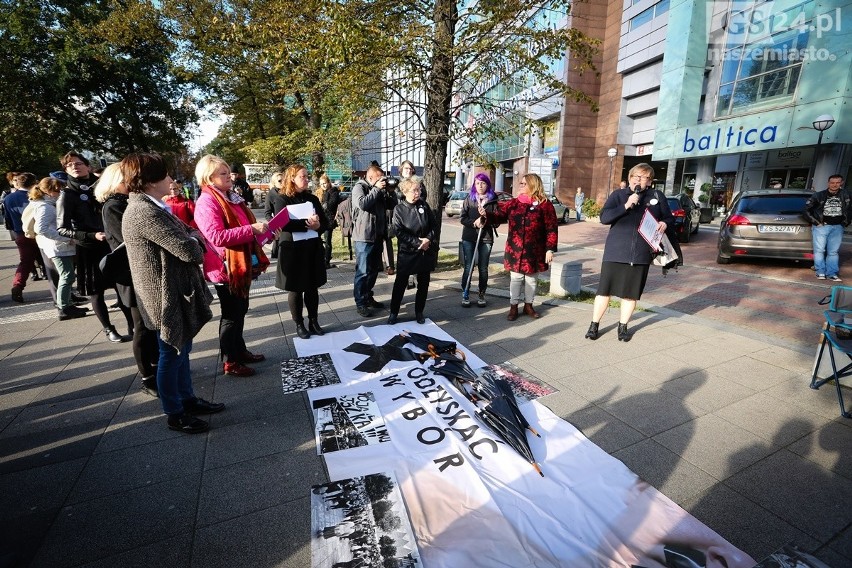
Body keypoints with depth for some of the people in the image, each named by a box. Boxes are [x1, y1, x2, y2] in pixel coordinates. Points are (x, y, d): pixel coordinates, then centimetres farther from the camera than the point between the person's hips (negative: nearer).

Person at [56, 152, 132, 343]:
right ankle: (109, 330, 18)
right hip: (89, 250, -3)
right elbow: (62, 229, -6)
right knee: (96, 292, 6)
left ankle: (132, 325, 17)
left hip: (112, 245, 3)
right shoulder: (67, 195, -3)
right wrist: (92, 236, -18)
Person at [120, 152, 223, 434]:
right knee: (172, 354, 5)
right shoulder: (146, 213, -23)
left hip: (176, 292, 10)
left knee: (181, 349, 20)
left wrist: (191, 237, -10)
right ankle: (174, 414, 23)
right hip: (168, 297, -10)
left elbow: (188, 234, 11)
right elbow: (189, 250, -25)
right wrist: (194, 242, -5)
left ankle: (187, 399, 36)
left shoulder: (147, 207, 11)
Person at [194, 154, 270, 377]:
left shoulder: (230, 197, 13)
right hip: (226, 268, -9)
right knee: (231, 314, 1)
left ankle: (240, 350, 33)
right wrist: (251, 229, -27)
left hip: (241, 265, 9)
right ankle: (230, 362, 14)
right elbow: (217, 236, -26)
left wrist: (259, 229, 8)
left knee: (240, 309, 18)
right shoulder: (207, 203, -15)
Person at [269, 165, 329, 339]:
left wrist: (317, 225, -14)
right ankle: (299, 324, 17)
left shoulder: (312, 198, 9)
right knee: (295, 288, 5)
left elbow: (325, 222, 8)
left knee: (312, 287, 9)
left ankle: (313, 321, 21)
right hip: (292, 249, -4)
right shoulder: (282, 199, -4)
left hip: (313, 248, 4)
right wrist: (306, 223, -25)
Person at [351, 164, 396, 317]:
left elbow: (392, 205, 14)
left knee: (374, 270, 14)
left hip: (378, 236, 8)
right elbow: (363, 204, -23)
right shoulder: (359, 187, -5)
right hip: (364, 237, -8)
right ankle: (360, 303, 3)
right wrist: (376, 188, -16)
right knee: (363, 271, -4)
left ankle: (368, 297, 27)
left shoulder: (380, 190, 16)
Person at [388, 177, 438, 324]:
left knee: (423, 283, 10)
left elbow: (434, 225, 5)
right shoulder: (399, 209, -6)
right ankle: (394, 312, 18)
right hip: (406, 252, -3)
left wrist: (428, 239, -13)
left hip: (426, 251, 3)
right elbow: (399, 232, -12)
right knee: (400, 283, 4)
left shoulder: (424, 205, 2)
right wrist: (417, 242, -18)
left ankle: (419, 312, 26)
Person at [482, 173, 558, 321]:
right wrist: (486, 214, -20)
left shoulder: (544, 204, -4)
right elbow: (499, 215, 0)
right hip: (515, 249, 2)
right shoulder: (513, 203, 6)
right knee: (516, 278, 7)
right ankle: (513, 307, 18)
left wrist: (550, 249, -11)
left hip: (534, 250, -1)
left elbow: (551, 228, -6)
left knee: (531, 278, 13)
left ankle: (528, 305, 29)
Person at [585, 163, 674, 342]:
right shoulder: (618, 195, 4)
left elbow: (669, 218, 18)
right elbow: (604, 218, -8)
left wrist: (664, 224, -4)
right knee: (604, 289, 0)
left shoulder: (657, 197, 9)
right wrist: (626, 205, -18)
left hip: (640, 255, 2)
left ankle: (623, 326, 25)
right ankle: (594, 325, 14)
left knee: (631, 293, 9)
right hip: (615, 252, -2)